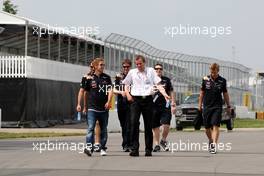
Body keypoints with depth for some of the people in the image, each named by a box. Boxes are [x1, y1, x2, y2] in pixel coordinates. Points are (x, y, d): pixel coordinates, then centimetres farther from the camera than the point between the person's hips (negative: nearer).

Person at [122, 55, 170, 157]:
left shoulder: (151, 71, 8)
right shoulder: (132, 72, 11)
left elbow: (158, 84, 3)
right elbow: (126, 85, 18)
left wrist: (164, 94, -12)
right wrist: (128, 94, 0)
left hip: (148, 99, 0)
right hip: (135, 100, 0)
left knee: (148, 125, 4)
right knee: (134, 123, -12)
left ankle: (148, 149, 11)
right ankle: (134, 149, -11)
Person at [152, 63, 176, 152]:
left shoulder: (166, 80, 11)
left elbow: (171, 92, 15)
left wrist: (173, 104, 9)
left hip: (165, 106, 0)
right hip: (154, 106, 0)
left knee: (166, 125, -12)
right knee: (155, 127, 3)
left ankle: (163, 140, 12)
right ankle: (157, 144, 13)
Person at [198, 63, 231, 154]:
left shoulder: (222, 81, 0)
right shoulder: (205, 79, 2)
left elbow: (225, 94, 10)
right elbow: (202, 92, 12)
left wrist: (228, 106, 13)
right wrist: (200, 104, 11)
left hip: (217, 107, -2)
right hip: (206, 107, 2)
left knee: (215, 126, -15)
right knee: (207, 128, 7)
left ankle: (214, 145, -19)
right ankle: (210, 141, 32)